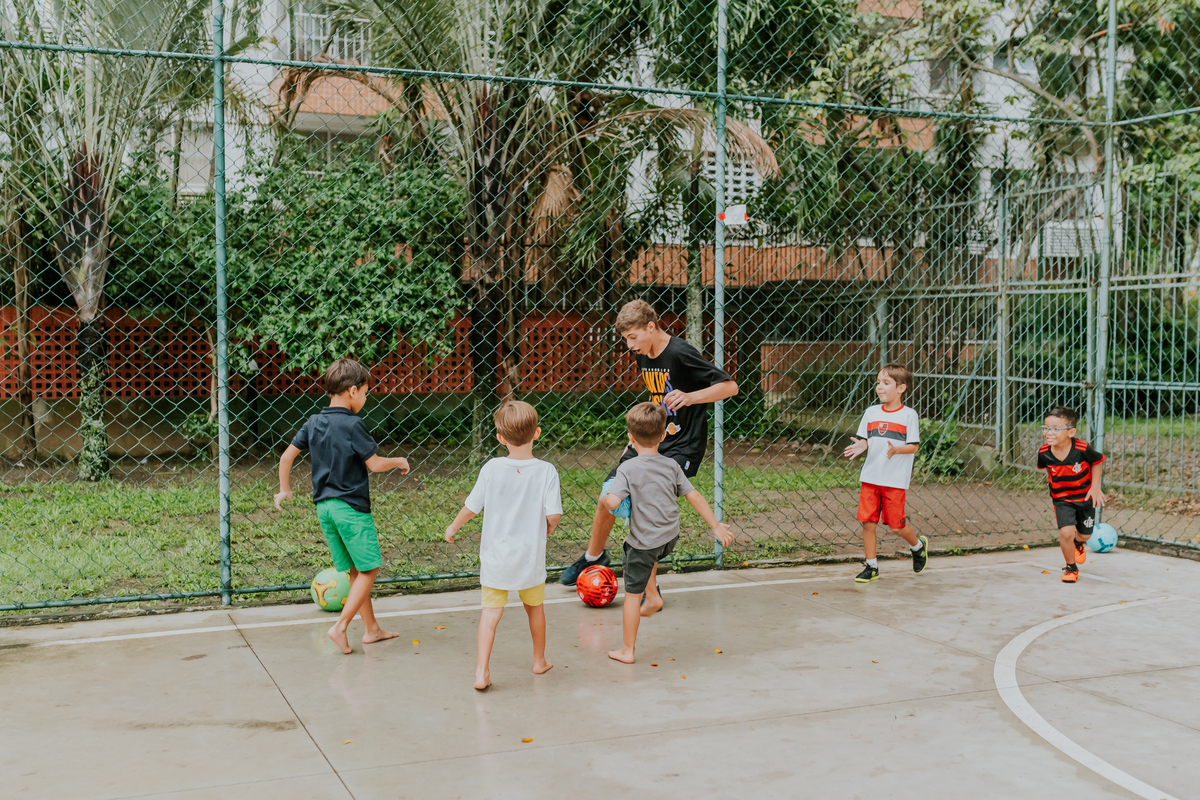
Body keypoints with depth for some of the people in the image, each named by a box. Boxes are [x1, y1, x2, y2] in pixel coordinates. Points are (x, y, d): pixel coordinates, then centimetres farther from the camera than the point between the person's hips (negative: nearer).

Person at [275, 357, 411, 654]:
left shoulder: (313, 422, 7)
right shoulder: (352, 425, -15)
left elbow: (287, 456, 10)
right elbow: (375, 464, -13)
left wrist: (284, 489, 22)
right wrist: (399, 461, 6)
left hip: (324, 506, 8)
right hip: (351, 507, -8)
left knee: (354, 571, 15)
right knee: (368, 569, 3)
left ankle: (372, 629, 22)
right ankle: (340, 627, -5)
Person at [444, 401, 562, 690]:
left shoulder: (492, 468, -11)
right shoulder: (546, 471, -13)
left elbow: (472, 507, -4)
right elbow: (554, 515, -15)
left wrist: (453, 527, 14)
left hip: (496, 556, -1)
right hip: (530, 556, 1)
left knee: (491, 612, 4)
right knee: (535, 608, 21)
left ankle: (482, 671, -5)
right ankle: (539, 661, 38)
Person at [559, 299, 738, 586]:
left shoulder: (680, 353, -19)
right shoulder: (643, 356, 5)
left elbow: (730, 386, -20)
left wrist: (690, 397, -34)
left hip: (681, 446, -8)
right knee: (608, 496, 6)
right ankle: (593, 556, 31)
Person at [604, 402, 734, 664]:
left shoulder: (628, 469, -15)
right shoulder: (671, 466, -2)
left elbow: (613, 502, -25)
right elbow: (694, 497, 0)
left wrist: (603, 498, -2)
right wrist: (717, 526, 7)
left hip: (645, 542, -5)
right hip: (671, 538, 5)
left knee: (632, 594, 8)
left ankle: (627, 651, 16)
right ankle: (653, 596, 33)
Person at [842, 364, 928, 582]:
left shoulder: (908, 415, -3)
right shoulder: (871, 412, 9)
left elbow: (913, 447, -6)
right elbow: (864, 440, 9)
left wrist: (896, 449, -24)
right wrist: (860, 446, -13)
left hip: (895, 480, -4)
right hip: (870, 477, 4)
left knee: (896, 525, 1)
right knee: (867, 522, 1)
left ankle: (918, 545, 33)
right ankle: (871, 567, 13)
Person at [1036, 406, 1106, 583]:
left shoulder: (1082, 449, -28)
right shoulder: (1044, 452, -20)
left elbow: (1097, 462, -7)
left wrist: (1095, 487, -10)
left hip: (1085, 497, 0)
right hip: (1062, 499, 0)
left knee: (1085, 534, 16)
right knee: (1066, 532, -18)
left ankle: (1077, 543, 56)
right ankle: (1071, 567, 8)